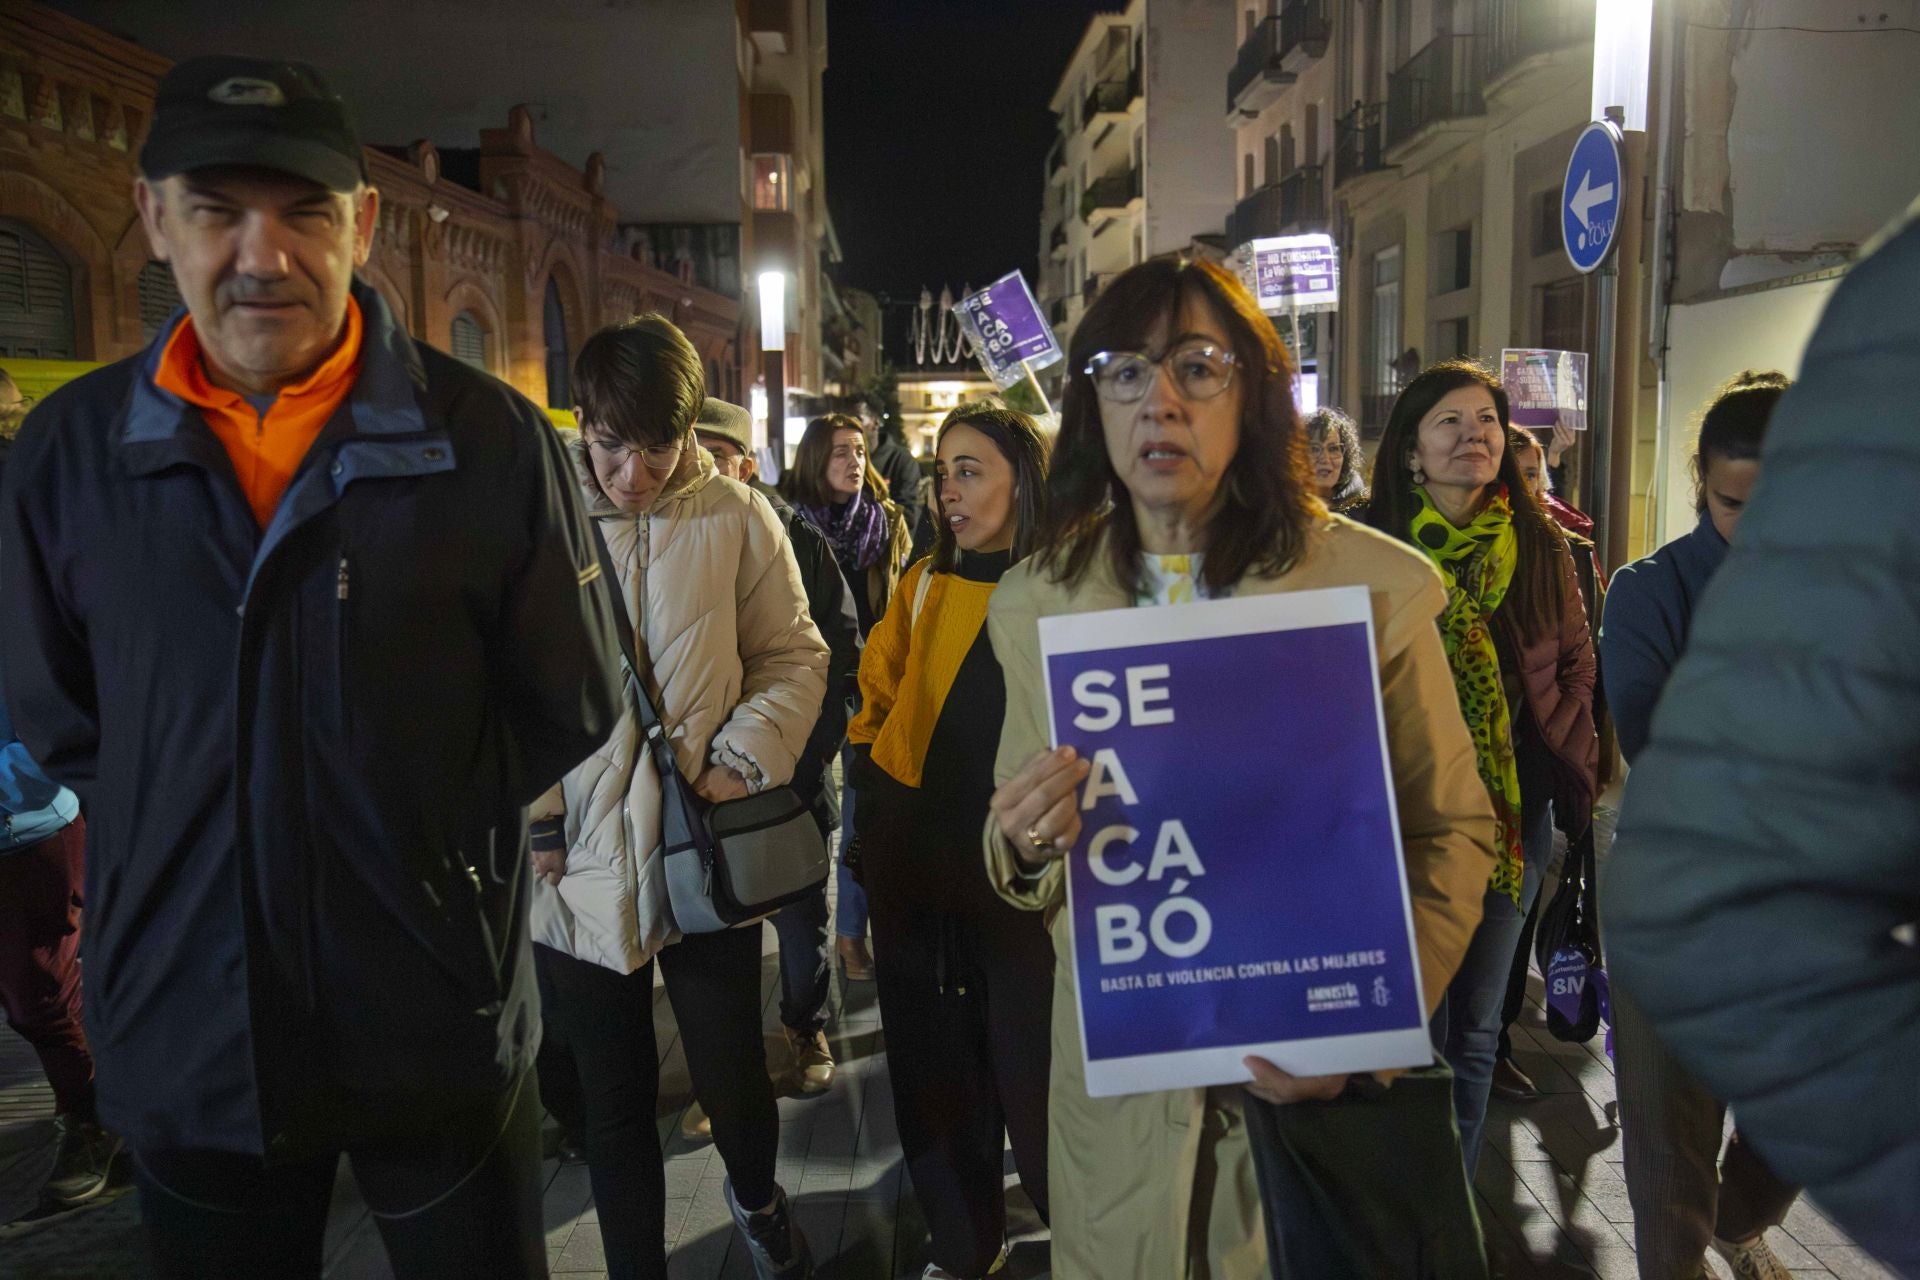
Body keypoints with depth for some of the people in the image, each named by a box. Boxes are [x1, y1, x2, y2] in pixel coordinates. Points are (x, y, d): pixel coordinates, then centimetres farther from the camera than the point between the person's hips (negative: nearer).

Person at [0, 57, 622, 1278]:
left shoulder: (491, 439, -10)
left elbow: (570, 707, -1)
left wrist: (429, 832, 0)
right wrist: (178, 832, 5)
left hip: (441, 1027, -2)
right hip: (182, 1035, 3)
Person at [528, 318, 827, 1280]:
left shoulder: (736, 519, -3)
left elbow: (794, 657, 4)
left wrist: (745, 757, -10)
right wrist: (531, 815, -3)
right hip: (575, 864, 0)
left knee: (733, 1082, 10)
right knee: (613, 1103, 14)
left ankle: (756, 1196, 45)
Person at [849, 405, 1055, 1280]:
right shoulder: (923, 586, 6)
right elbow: (876, 707, 14)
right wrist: (881, 798, 5)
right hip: (918, 868, 4)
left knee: (1029, 1060, 4)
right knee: (935, 1064, 14)